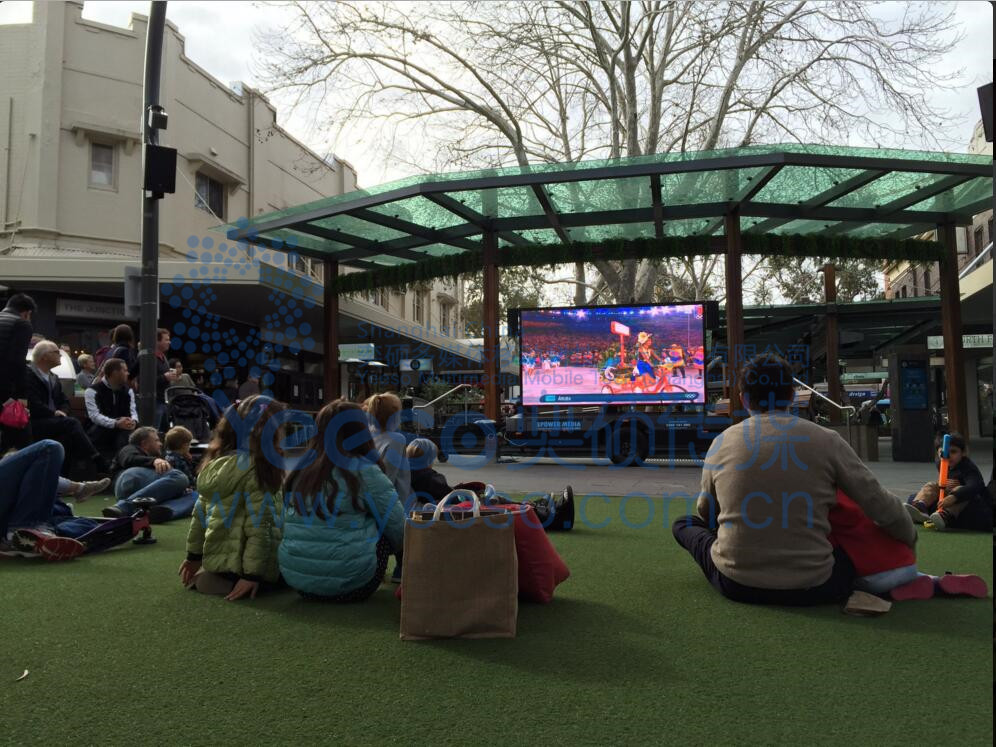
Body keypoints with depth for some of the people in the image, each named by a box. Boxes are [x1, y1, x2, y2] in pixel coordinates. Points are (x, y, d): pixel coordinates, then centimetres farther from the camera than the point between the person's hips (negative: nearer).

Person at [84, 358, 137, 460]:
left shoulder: (128, 390, 12)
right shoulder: (92, 391, -6)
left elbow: (133, 410, 0)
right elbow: (95, 416, -18)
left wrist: (133, 421, -25)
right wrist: (116, 423, -34)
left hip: (123, 429, 4)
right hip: (99, 432, -4)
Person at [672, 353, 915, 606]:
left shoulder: (722, 442, -3)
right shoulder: (827, 441, -8)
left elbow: (705, 512, 12)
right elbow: (881, 506, -1)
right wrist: (910, 540, 20)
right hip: (810, 588, 2)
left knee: (683, 524, 22)